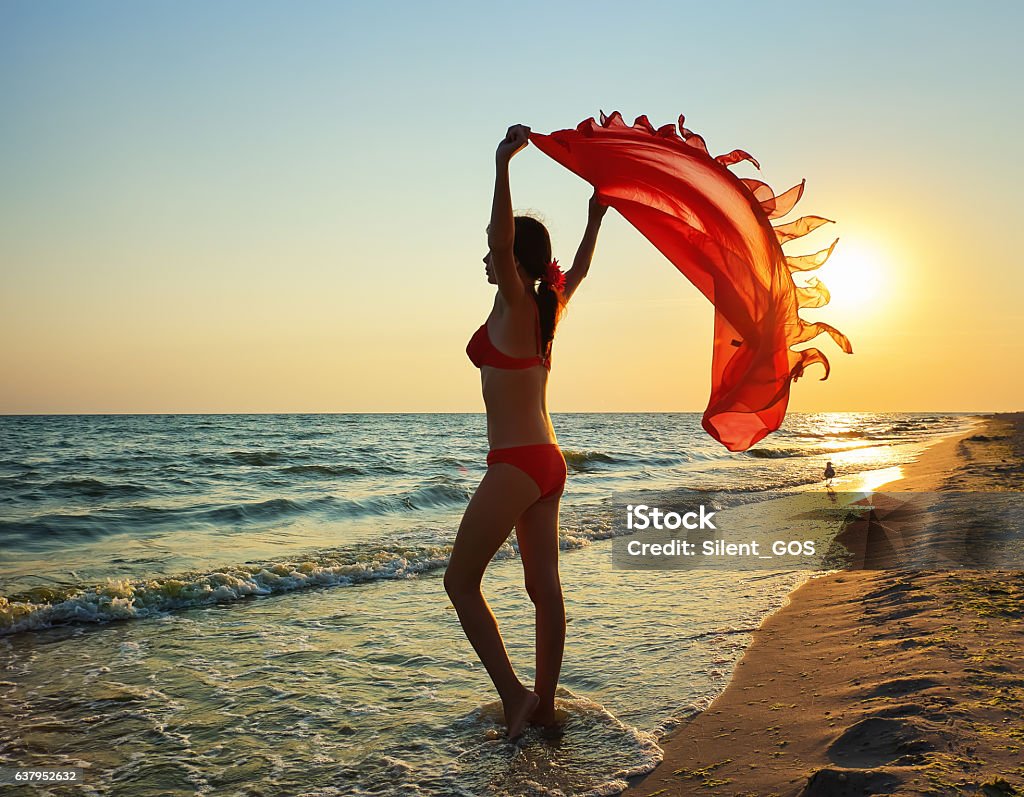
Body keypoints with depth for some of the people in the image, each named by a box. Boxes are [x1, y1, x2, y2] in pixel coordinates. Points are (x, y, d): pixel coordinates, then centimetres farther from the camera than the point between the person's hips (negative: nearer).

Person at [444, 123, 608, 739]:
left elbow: (503, 239, -26)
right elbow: (579, 270, 29)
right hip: (547, 463, 9)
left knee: (461, 580, 1)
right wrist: (595, 217, 36)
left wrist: (503, 164, -30)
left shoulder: (516, 305, -10)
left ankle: (514, 695, -1)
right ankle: (544, 704, 20)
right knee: (544, 586, 11)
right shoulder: (547, 309, 11)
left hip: (517, 466, -9)